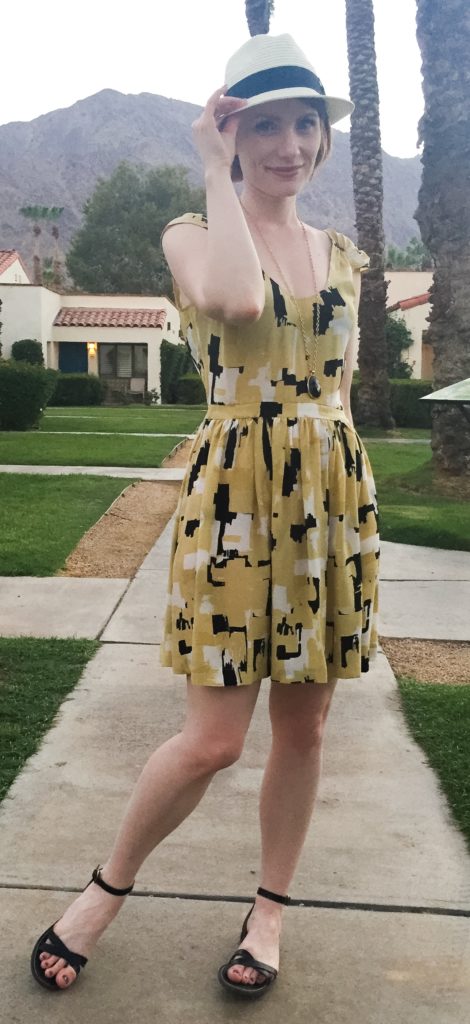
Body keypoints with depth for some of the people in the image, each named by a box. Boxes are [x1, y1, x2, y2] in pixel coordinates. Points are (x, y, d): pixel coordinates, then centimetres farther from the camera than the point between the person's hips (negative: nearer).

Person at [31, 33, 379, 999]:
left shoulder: (340, 253, 14)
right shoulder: (192, 233, 0)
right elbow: (234, 300, -25)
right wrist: (218, 172, -11)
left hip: (332, 498, 5)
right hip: (235, 495, -4)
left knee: (304, 724, 10)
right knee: (212, 737, -4)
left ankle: (270, 909, 31)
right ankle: (107, 888, 24)